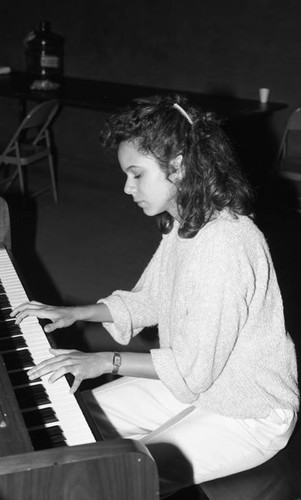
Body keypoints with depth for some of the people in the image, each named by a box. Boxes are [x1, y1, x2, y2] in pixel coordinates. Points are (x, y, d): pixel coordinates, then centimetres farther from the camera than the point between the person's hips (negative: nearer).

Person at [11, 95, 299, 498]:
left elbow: (194, 367, -28)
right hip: (195, 379, 9)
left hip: (249, 415, -9)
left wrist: (107, 361, -23)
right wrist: (73, 313, 2)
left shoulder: (226, 245, -32)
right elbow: (147, 301, 12)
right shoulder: (183, 224, 0)